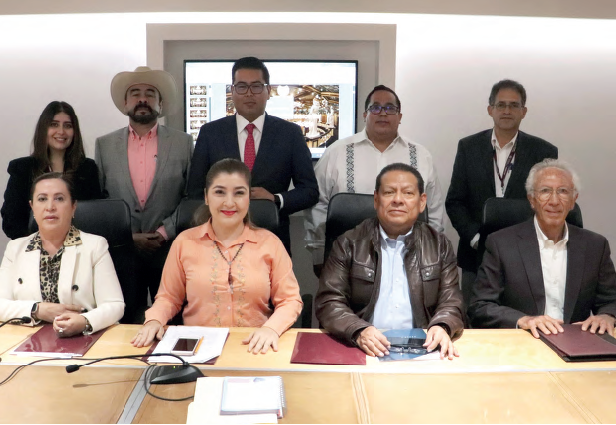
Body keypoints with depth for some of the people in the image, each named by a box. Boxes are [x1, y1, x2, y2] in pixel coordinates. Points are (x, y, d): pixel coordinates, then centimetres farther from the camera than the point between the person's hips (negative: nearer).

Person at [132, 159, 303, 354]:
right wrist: (154, 320, -11)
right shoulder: (184, 242, 3)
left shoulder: (270, 243, 1)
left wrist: (272, 328, -18)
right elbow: (169, 297, 10)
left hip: (254, 348, 2)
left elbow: (290, 300, 0)